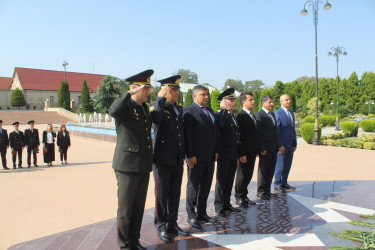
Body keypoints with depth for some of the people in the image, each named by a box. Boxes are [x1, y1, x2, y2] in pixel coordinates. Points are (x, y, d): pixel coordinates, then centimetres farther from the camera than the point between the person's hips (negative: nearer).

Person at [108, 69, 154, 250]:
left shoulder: (145, 108, 15)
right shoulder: (124, 106, -9)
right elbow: (113, 111, -33)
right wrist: (130, 93, -25)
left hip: (144, 167, 7)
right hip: (127, 166, -7)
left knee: (139, 206, 14)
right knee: (126, 207, 4)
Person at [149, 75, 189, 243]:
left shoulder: (179, 109, 15)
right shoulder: (156, 106, -5)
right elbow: (156, 118, -30)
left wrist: (184, 154, 16)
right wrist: (161, 98, -22)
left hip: (178, 160, 6)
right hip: (163, 159, -6)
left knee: (175, 194, 14)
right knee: (161, 194, 5)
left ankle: (172, 223, 28)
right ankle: (161, 226, 19)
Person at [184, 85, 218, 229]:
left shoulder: (210, 111, 16)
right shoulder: (189, 111, -9)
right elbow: (187, 135, -13)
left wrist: (215, 151, 12)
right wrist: (190, 155, -17)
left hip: (210, 156, 8)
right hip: (196, 157, -8)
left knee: (206, 186, 14)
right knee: (193, 186, 5)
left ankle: (202, 214, 27)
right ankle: (191, 216, 18)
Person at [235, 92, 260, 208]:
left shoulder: (253, 116, 15)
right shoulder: (241, 116, -14)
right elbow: (239, 137, -18)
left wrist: (257, 150, 14)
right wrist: (242, 154, -20)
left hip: (252, 152, 8)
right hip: (245, 153, -8)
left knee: (248, 175, 14)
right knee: (241, 175, 4)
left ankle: (244, 196, 27)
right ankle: (239, 197, 18)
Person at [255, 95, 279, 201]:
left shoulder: (272, 115, 16)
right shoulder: (259, 115, -11)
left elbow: (275, 131, 18)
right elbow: (259, 134, -15)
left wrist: (277, 146, 12)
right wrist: (262, 148, -18)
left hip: (274, 148, 8)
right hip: (265, 149, -8)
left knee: (271, 170, 13)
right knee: (263, 170, 3)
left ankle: (267, 190, 23)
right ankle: (260, 191, 14)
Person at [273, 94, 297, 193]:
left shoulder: (291, 113, 17)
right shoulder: (277, 113, -8)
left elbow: (293, 129, 19)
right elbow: (277, 130, -13)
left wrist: (295, 143, 14)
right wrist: (280, 145, -17)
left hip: (290, 145, 7)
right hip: (282, 145, -7)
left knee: (287, 165, 11)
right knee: (280, 165, 0)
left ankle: (284, 183, 22)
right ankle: (277, 184, 11)